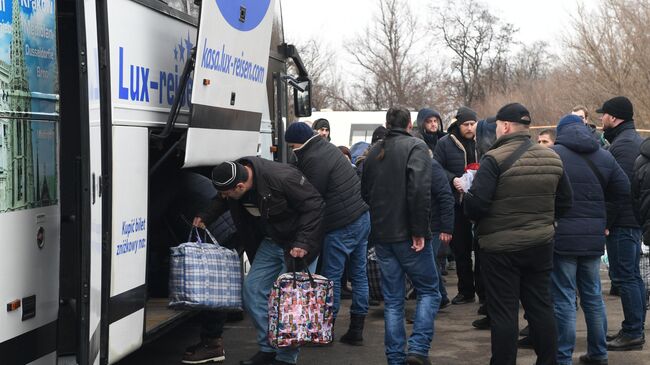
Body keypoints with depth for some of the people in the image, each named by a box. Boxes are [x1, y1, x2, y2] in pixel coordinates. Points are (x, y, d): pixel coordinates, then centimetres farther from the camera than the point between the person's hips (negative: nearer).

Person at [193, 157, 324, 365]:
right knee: (252, 289, 3)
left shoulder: (282, 178, -32)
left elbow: (314, 206, -25)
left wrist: (303, 243, -29)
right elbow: (223, 202, 16)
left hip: (298, 245, -7)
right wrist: (205, 217, 3)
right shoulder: (232, 178, -9)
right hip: (271, 242, 7)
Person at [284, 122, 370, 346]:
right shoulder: (327, 148, 15)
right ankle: (356, 331, 17)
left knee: (332, 277, -1)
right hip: (362, 216, 10)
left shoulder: (313, 159, -16)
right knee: (359, 274, 11)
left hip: (343, 225, -10)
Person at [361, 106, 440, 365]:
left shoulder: (374, 152, 13)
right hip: (407, 235, -5)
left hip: (380, 234, 6)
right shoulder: (416, 147, -7)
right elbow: (419, 190, -19)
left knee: (392, 300, 10)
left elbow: (365, 191, 19)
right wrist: (419, 231, -16)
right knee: (429, 291, 6)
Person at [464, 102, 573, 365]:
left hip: (500, 246, -5)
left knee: (503, 311, 2)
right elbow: (564, 203, 10)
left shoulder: (495, 159, -15)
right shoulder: (552, 158, 5)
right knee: (541, 306, 14)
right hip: (541, 244, 6)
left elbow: (474, 205, -20)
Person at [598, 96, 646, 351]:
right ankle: (635, 330, 20)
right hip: (634, 219, 10)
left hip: (622, 221, -10)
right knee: (632, 275, 14)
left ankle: (632, 334, -5)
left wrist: (606, 221, -18)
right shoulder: (636, 140, 18)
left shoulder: (623, 145, -15)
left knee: (625, 276, -7)